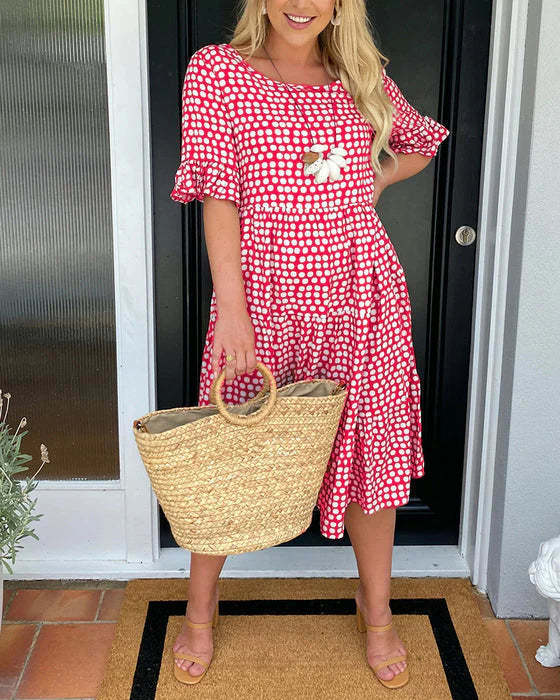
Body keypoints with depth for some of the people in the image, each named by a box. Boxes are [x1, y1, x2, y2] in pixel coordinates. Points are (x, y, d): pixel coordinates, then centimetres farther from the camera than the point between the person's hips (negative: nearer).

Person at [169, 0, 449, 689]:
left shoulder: (363, 75, 8)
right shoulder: (216, 69, -2)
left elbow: (420, 144, 26)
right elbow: (219, 200, -9)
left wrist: (370, 184, 8)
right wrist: (232, 313, -15)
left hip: (361, 297, 3)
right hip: (264, 296, -2)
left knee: (373, 452, 10)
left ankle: (376, 609, 34)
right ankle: (199, 611, 31)